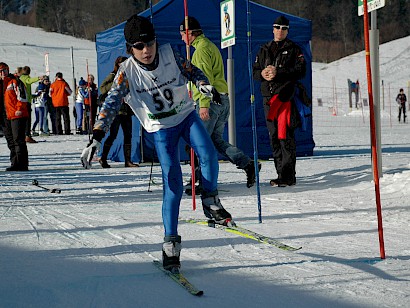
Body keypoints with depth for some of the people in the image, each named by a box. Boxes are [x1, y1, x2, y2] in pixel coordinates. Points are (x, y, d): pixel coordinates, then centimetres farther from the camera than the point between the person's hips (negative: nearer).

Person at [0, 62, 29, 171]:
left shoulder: (14, 81, -4)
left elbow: (22, 95, -12)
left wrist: (19, 109, -19)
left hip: (17, 115, -8)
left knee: (18, 140, -10)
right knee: (11, 142, 9)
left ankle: (21, 164, -10)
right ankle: (15, 163, 14)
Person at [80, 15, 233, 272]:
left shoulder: (170, 54, -11)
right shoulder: (127, 72, -15)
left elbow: (192, 71, 4)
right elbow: (111, 105, -20)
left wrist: (204, 85, -18)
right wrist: (96, 139, -30)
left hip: (186, 115, 2)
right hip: (161, 128, -2)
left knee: (208, 154, -26)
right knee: (173, 183, -12)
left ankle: (211, 203, -2)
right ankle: (171, 242, -2)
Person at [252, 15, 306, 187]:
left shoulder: (293, 49, 5)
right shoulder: (264, 50, 19)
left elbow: (300, 71, -7)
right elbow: (254, 71, 19)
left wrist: (278, 73, -15)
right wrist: (262, 74, -5)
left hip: (286, 96, -5)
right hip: (268, 97, 5)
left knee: (285, 136, -12)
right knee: (274, 137, 6)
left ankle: (288, 176, -13)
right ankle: (281, 173, 12)